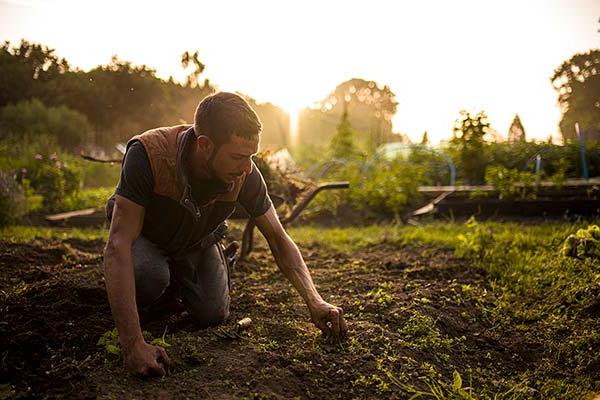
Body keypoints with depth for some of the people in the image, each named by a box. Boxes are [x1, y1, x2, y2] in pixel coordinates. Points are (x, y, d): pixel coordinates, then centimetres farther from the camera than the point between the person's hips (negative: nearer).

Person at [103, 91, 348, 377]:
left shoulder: (244, 174, -28)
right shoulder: (147, 153, -40)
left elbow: (278, 239, -16)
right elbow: (118, 245, -43)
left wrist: (315, 301, -27)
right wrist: (133, 345, -49)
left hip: (197, 242, 3)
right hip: (145, 235, -3)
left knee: (213, 315, -11)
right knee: (149, 275, -34)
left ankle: (175, 276, 21)